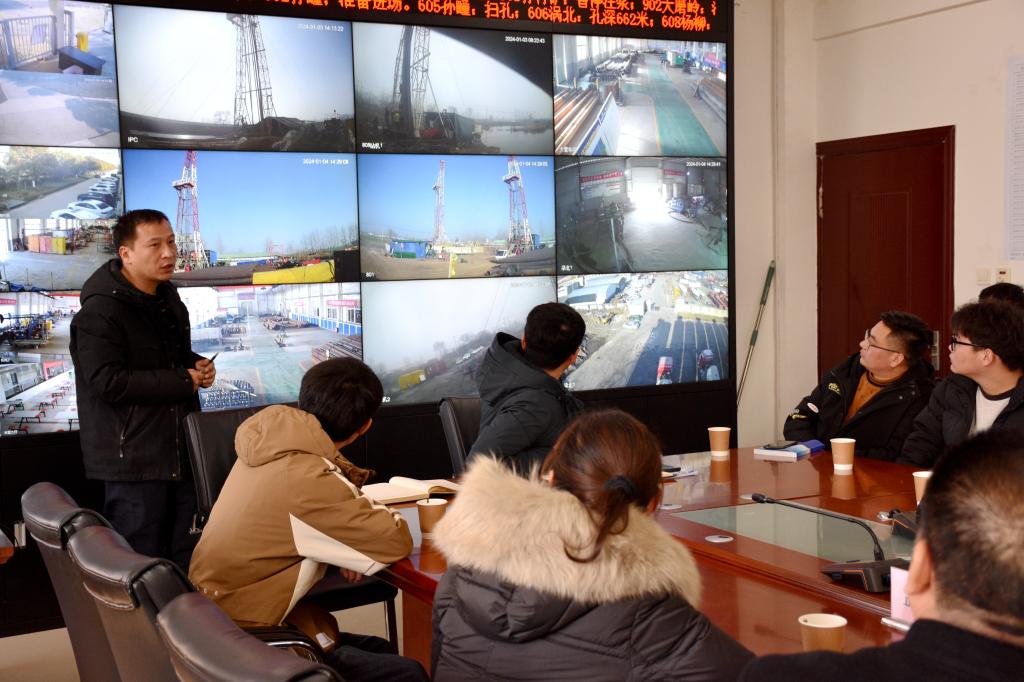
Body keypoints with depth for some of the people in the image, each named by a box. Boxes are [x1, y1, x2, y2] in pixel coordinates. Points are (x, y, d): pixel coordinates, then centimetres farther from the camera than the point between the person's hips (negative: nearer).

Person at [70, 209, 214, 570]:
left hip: (180, 450, 9)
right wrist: (182, 381, -19)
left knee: (183, 557, 17)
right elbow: (108, 382, -24)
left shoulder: (168, 297, 12)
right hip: (133, 456, -8)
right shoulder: (100, 311, -17)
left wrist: (198, 365, 2)